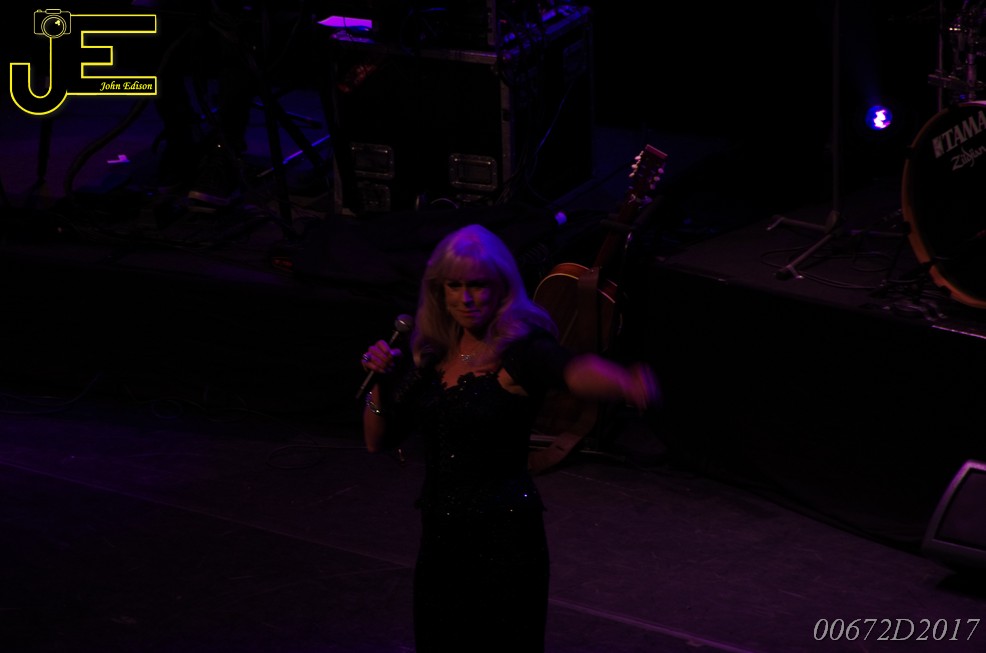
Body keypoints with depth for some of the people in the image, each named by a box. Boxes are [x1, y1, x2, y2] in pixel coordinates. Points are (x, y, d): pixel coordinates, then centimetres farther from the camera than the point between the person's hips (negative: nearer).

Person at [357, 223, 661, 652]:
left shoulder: (522, 351, -15)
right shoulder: (430, 352, 3)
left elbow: (576, 372, -38)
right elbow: (379, 441, 9)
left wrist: (628, 384, -60)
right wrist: (380, 381, -9)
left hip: (504, 537, -6)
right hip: (439, 535, 6)